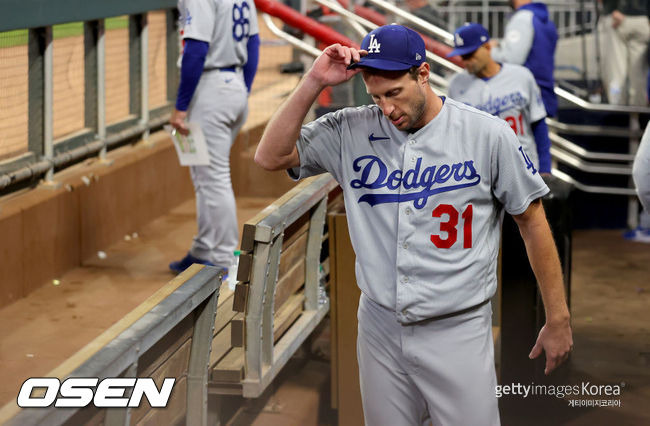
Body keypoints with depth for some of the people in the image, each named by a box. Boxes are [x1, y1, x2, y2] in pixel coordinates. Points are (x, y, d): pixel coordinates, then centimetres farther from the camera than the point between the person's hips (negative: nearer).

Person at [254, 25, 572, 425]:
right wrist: (314, 83, -12)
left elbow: (532, 219, 0)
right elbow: (271, 156, -2)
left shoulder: (489, 134, -6)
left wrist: (558, 320, 0)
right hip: (379, 328, 3)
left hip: (457, 332, -3)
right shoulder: (352, 132, 1)